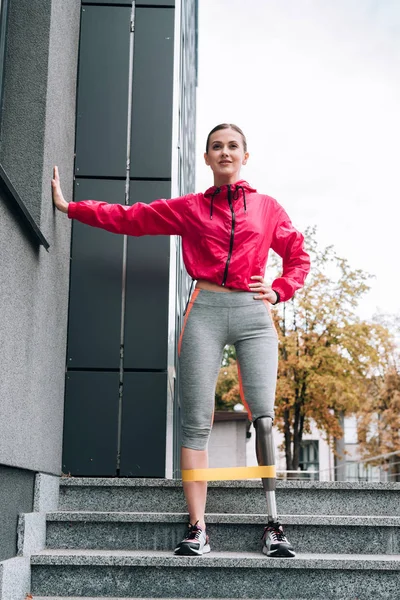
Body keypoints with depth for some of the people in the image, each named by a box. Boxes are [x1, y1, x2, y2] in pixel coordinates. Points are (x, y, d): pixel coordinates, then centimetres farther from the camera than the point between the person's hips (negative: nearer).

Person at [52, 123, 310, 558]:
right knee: (196, 422, -6)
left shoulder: (267, 208, 17)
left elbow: (298, 257, 23)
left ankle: (273, 525, -6)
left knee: (264, 416, -11)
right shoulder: (189, 208, 15)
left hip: (253, 313, 0)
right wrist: (69, 207, 12)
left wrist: (279, 292, 6)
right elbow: (129, 218, 14)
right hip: (205, 312, 0)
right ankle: (197, 529, -5)